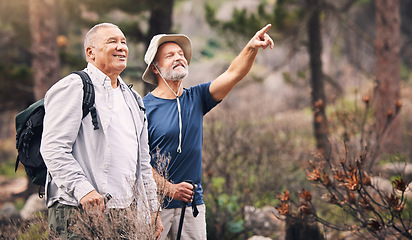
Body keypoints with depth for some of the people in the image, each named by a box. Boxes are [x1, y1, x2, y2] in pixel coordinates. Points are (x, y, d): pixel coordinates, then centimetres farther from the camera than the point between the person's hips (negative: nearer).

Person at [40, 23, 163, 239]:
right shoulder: (73, 88, -2)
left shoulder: (132, 98, 23)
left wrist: (153, 211, 20)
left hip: (126, 212, 7)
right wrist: (82, 189, -24)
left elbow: (143, 161, 26)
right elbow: (53, 148, -13)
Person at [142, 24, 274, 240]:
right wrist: (170, 189, -17)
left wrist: (252, 48, -23)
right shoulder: (144, 107, -6)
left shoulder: (196, 99, 8)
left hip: (193, 202, 4)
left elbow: (233, 74, -6)